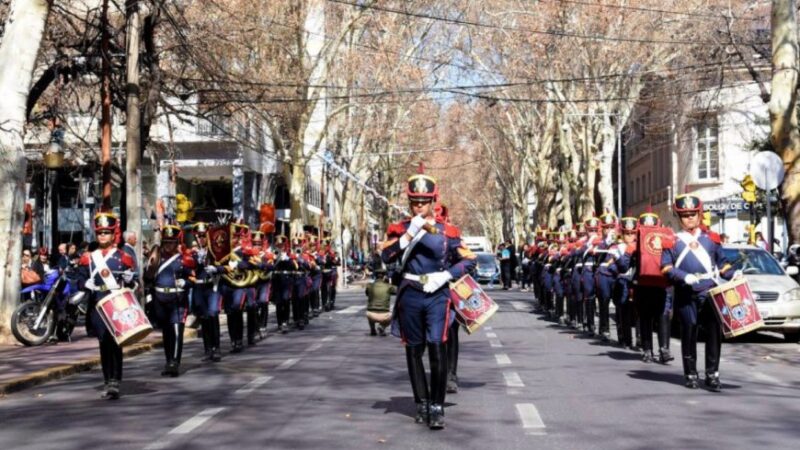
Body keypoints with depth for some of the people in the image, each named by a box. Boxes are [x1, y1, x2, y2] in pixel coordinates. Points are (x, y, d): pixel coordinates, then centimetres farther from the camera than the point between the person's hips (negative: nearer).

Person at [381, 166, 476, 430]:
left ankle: (437, 407, -6)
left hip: (438, 296, -2)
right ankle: (421, 404, 20)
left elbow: (469, 260, 3)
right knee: (414, 351, 8)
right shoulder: (400, 229, 4)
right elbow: (386, 257, -12)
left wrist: (445, 275, -11)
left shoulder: (447, 231, 3)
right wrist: (411, 233, -19)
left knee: (437, 348, -12)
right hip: (410, 297, 2)